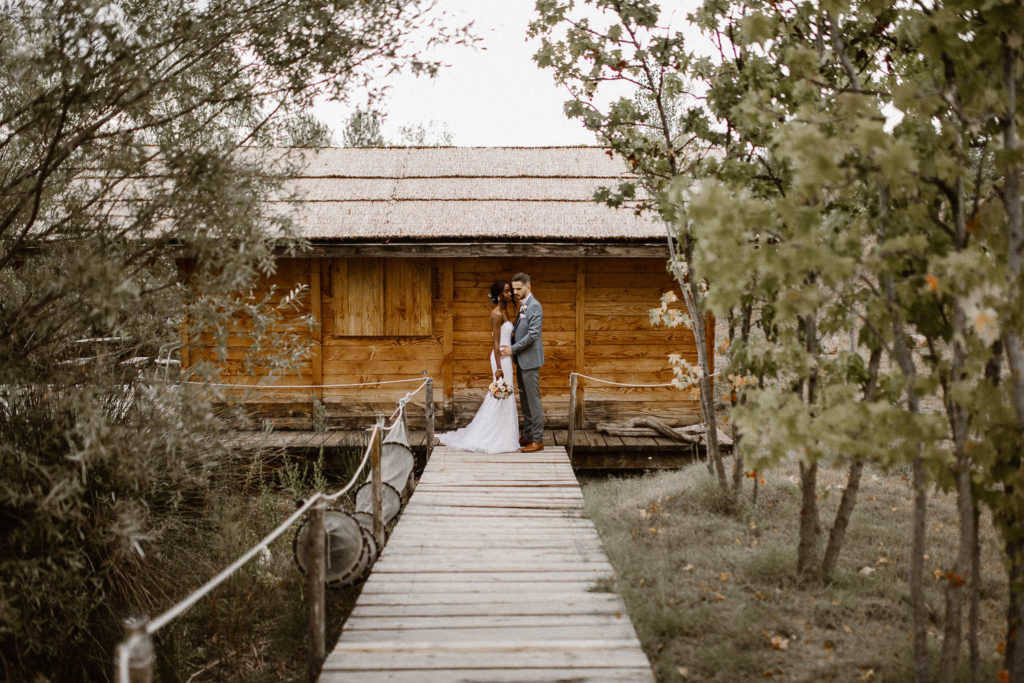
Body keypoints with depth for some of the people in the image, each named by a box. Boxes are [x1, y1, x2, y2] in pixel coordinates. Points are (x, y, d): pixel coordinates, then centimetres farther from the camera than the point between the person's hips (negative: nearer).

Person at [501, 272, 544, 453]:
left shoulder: (534, 306, -15)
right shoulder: (523, 306, 14)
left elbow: (533, 334, -21)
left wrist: (513, 349, -17)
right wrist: (509, 345, 8)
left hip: (530, 360, -10)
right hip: (522, 360, 10)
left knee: (533, 400, -5)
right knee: (524, 399, 14)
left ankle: (538, 440, 0)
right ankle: (528, 435, 22)